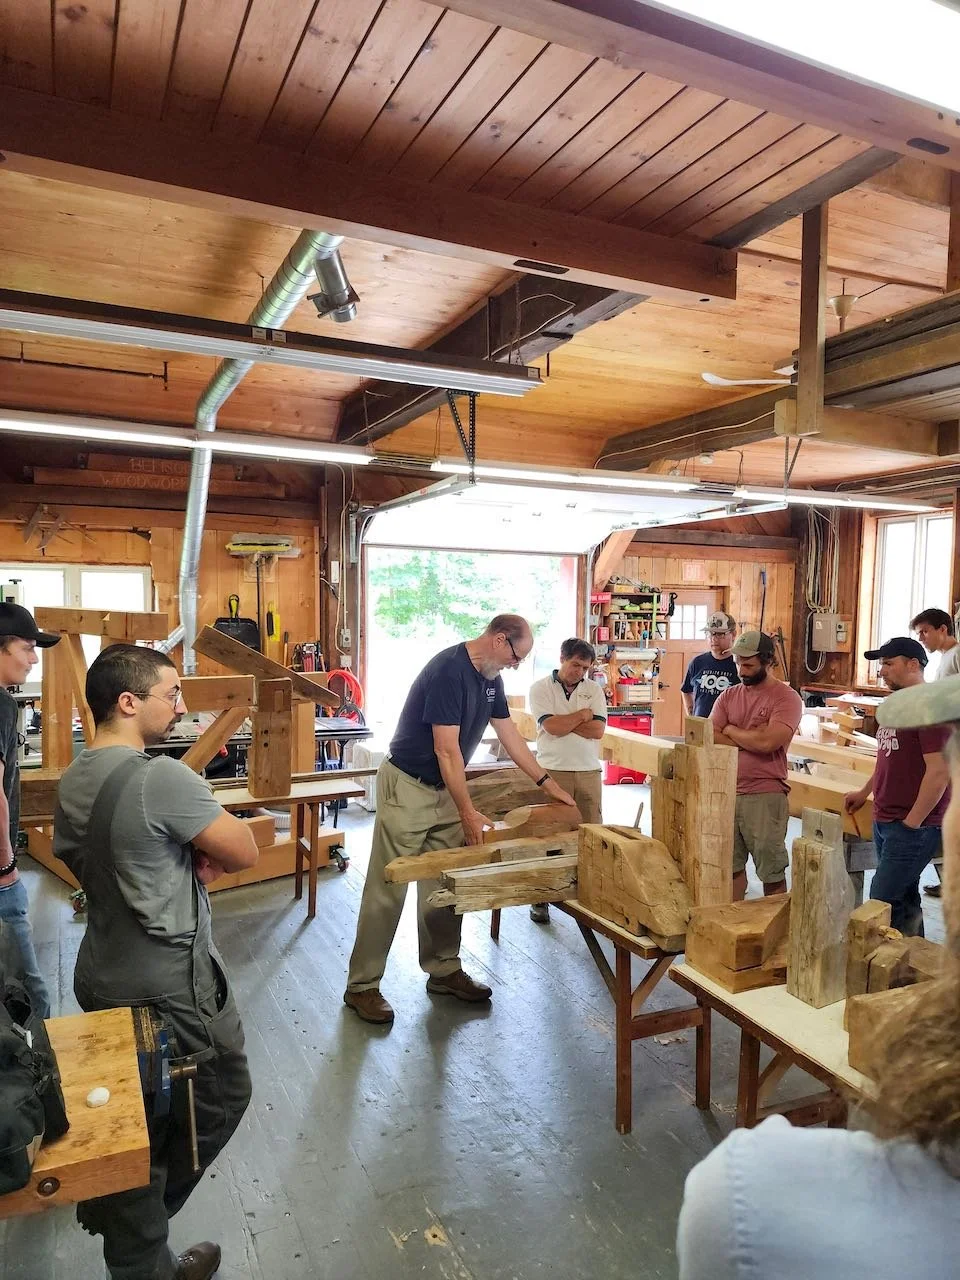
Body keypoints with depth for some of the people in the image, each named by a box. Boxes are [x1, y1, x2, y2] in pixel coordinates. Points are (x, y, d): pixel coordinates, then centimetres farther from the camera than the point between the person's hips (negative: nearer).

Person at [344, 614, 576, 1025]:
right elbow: (447, 749, -24)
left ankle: (444, 971, 25)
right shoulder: (449, 670, -24)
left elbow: (509, 734, 12)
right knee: (387, 889, -3)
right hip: (407, 787, -8)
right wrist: (468, 813, -21)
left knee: (445, 886, 12)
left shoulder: (490, 678, 5)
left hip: (443, 790, 9)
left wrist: (547, 783, 11)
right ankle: (361, 986, 8)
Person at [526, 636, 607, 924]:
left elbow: (598, 730, -3)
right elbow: (552, 727, -13)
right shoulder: (540, 688, 1)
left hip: (588, 771, 3)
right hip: (553, 771, -3)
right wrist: (582, 714, -1)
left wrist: (564, 722, -7)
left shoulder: (594, 690, 9)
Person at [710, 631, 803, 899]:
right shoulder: (729, 696, 9)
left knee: (771, 871, 8)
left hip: (765, 796, -5)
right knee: (732, 866, 15)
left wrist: (731, 730, -6)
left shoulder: (786, 698, -8)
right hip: (727, 792, 5)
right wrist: (751, 738, -11)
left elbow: (767, 741, -22)